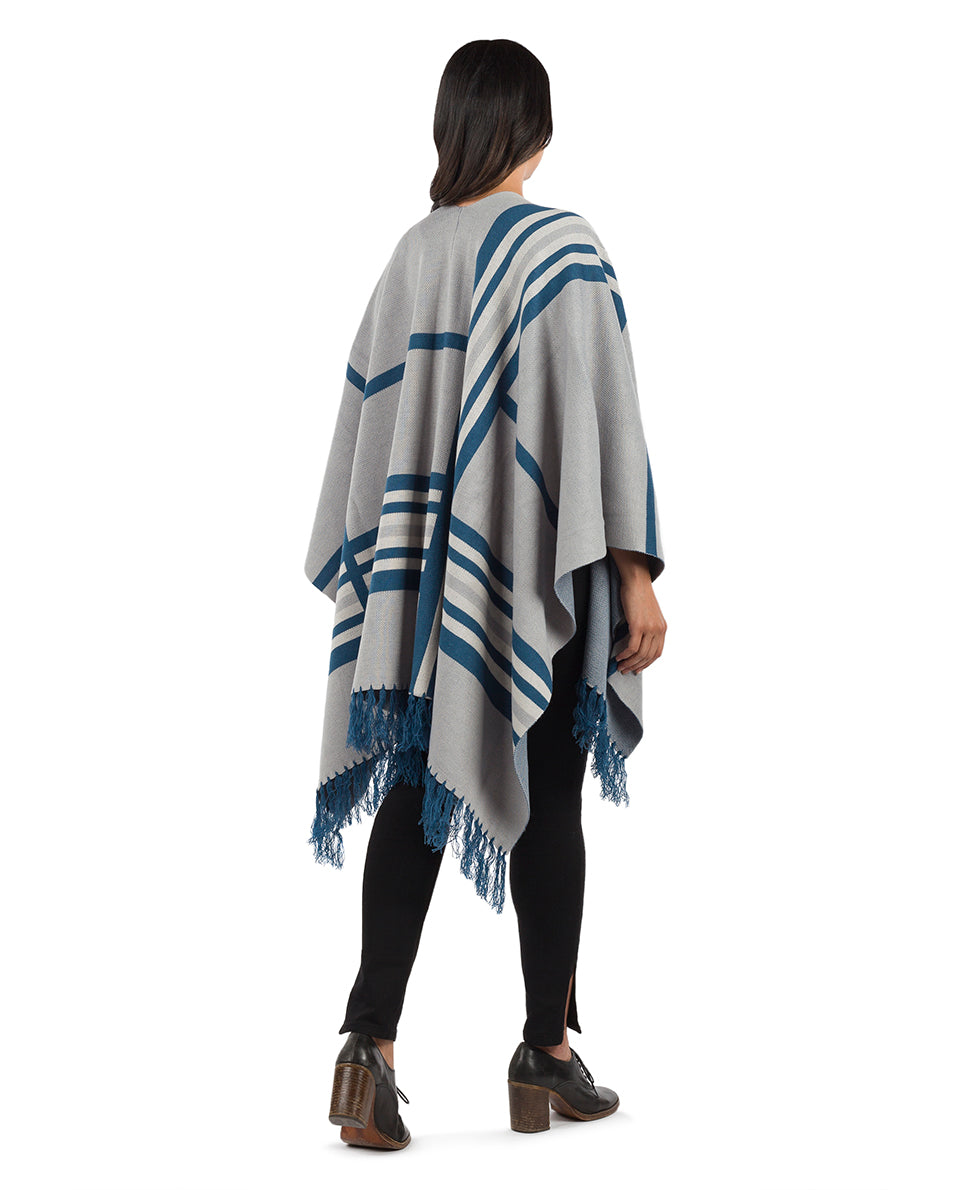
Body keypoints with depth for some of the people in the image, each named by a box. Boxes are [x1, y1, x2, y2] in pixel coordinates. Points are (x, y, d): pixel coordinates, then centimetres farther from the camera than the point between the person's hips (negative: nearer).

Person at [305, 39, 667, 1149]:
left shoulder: (412, 254, 6)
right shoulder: (561, 246, -8)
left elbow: (371, 414, 10)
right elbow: (598, 417, -14)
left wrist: (365, 563, 18)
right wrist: (635, 575, -12)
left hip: (425, 577, 4)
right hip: (536, 579, -4)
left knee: (416, 793, 6)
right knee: (546, 805, 6)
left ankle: (370, 1043, -3)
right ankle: (546, 1054, 16)